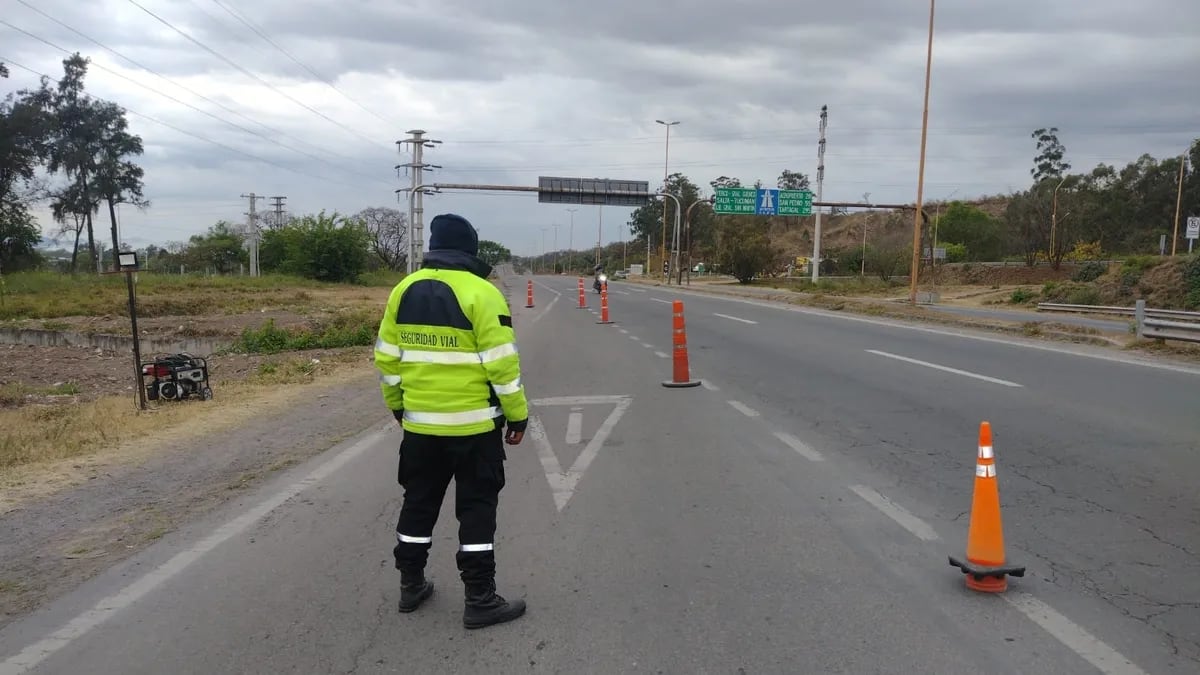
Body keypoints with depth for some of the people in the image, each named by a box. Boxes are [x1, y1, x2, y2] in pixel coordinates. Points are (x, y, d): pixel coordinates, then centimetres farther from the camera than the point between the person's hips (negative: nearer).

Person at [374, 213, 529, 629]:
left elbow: (387, 358, 8)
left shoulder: (404, 290, 4)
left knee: (418, 503, 19)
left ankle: (411, 585, 30)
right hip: (474, 425, -5)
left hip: (419, 423, 5)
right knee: (477, 509, 5)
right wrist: (517, 415, -5)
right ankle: (480, 600, 10)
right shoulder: (481, 294, -14)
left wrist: (397, 405, 21)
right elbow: (502, 365, -16)